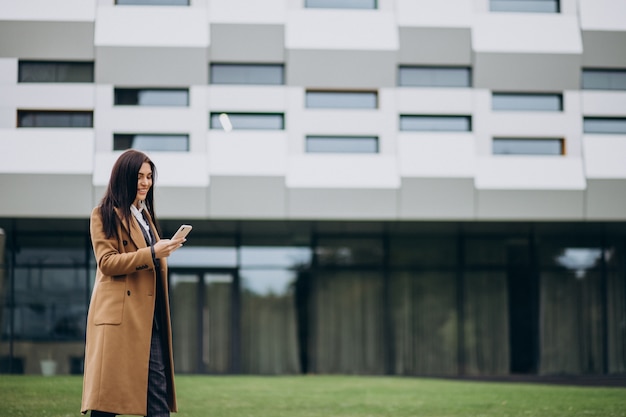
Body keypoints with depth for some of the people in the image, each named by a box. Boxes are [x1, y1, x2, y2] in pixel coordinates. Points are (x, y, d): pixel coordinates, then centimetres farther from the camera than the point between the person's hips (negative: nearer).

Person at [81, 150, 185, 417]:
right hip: (119, 315, -7)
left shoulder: (145, 214, 23)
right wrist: (152, 253, -19)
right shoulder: (104, 215, -1)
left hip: (150, 317, 7)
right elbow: (106, 262, -12)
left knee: (158, 395, 2)